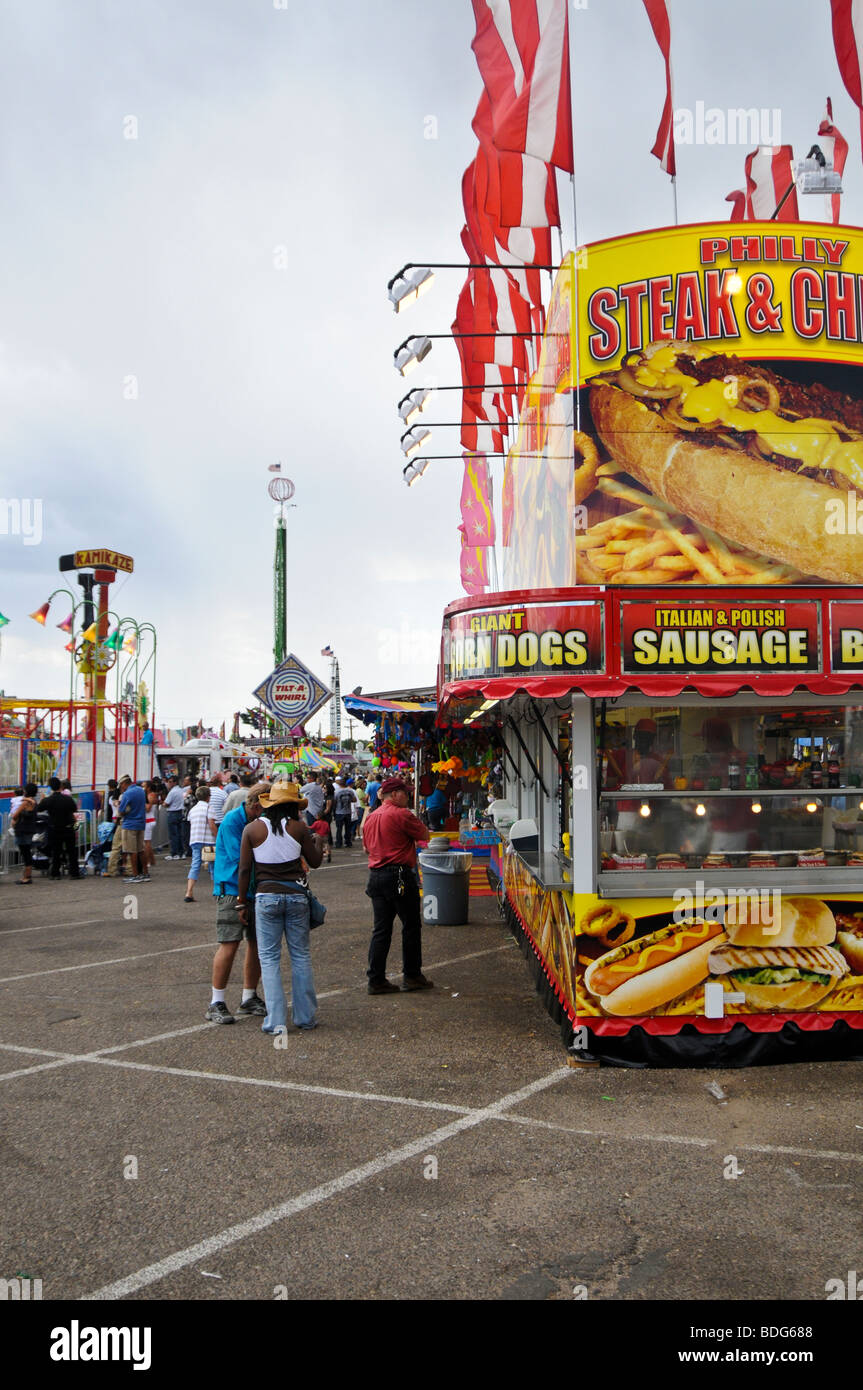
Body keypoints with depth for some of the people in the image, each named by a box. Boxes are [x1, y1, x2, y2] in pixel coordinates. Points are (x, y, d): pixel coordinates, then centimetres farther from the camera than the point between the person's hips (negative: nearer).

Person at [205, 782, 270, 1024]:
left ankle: (249, 999, 22)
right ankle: (216, 1003, 0)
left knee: (258, 943, 8)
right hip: (232, 890, -7)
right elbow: (240, 858, -21)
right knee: (230, 944, -10)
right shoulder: (232, 821, -14)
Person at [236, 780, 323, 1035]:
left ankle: (276, 1021, 2)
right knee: (301, 955, 11)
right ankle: (306, 1016, 17)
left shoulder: (252, 829, -1)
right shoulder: (299, 827, -2)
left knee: (269, 958, 6)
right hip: (296, 894, 1)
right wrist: (317, 841, 25)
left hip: (266, 896, -1)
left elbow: (244, 869, 0)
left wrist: (242, 903, 8)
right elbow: (315, 862, 6)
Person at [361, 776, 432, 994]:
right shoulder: (401, 815, -12)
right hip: (399, 876, -7)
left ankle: (376, 980, 8)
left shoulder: (371, 817, 12)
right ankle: (412, 976, 12)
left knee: (381, 929, 9)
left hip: (375, 876, 7)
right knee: (411, 926, 6)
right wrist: (416, 821, 10)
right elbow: (425, 835, -5)